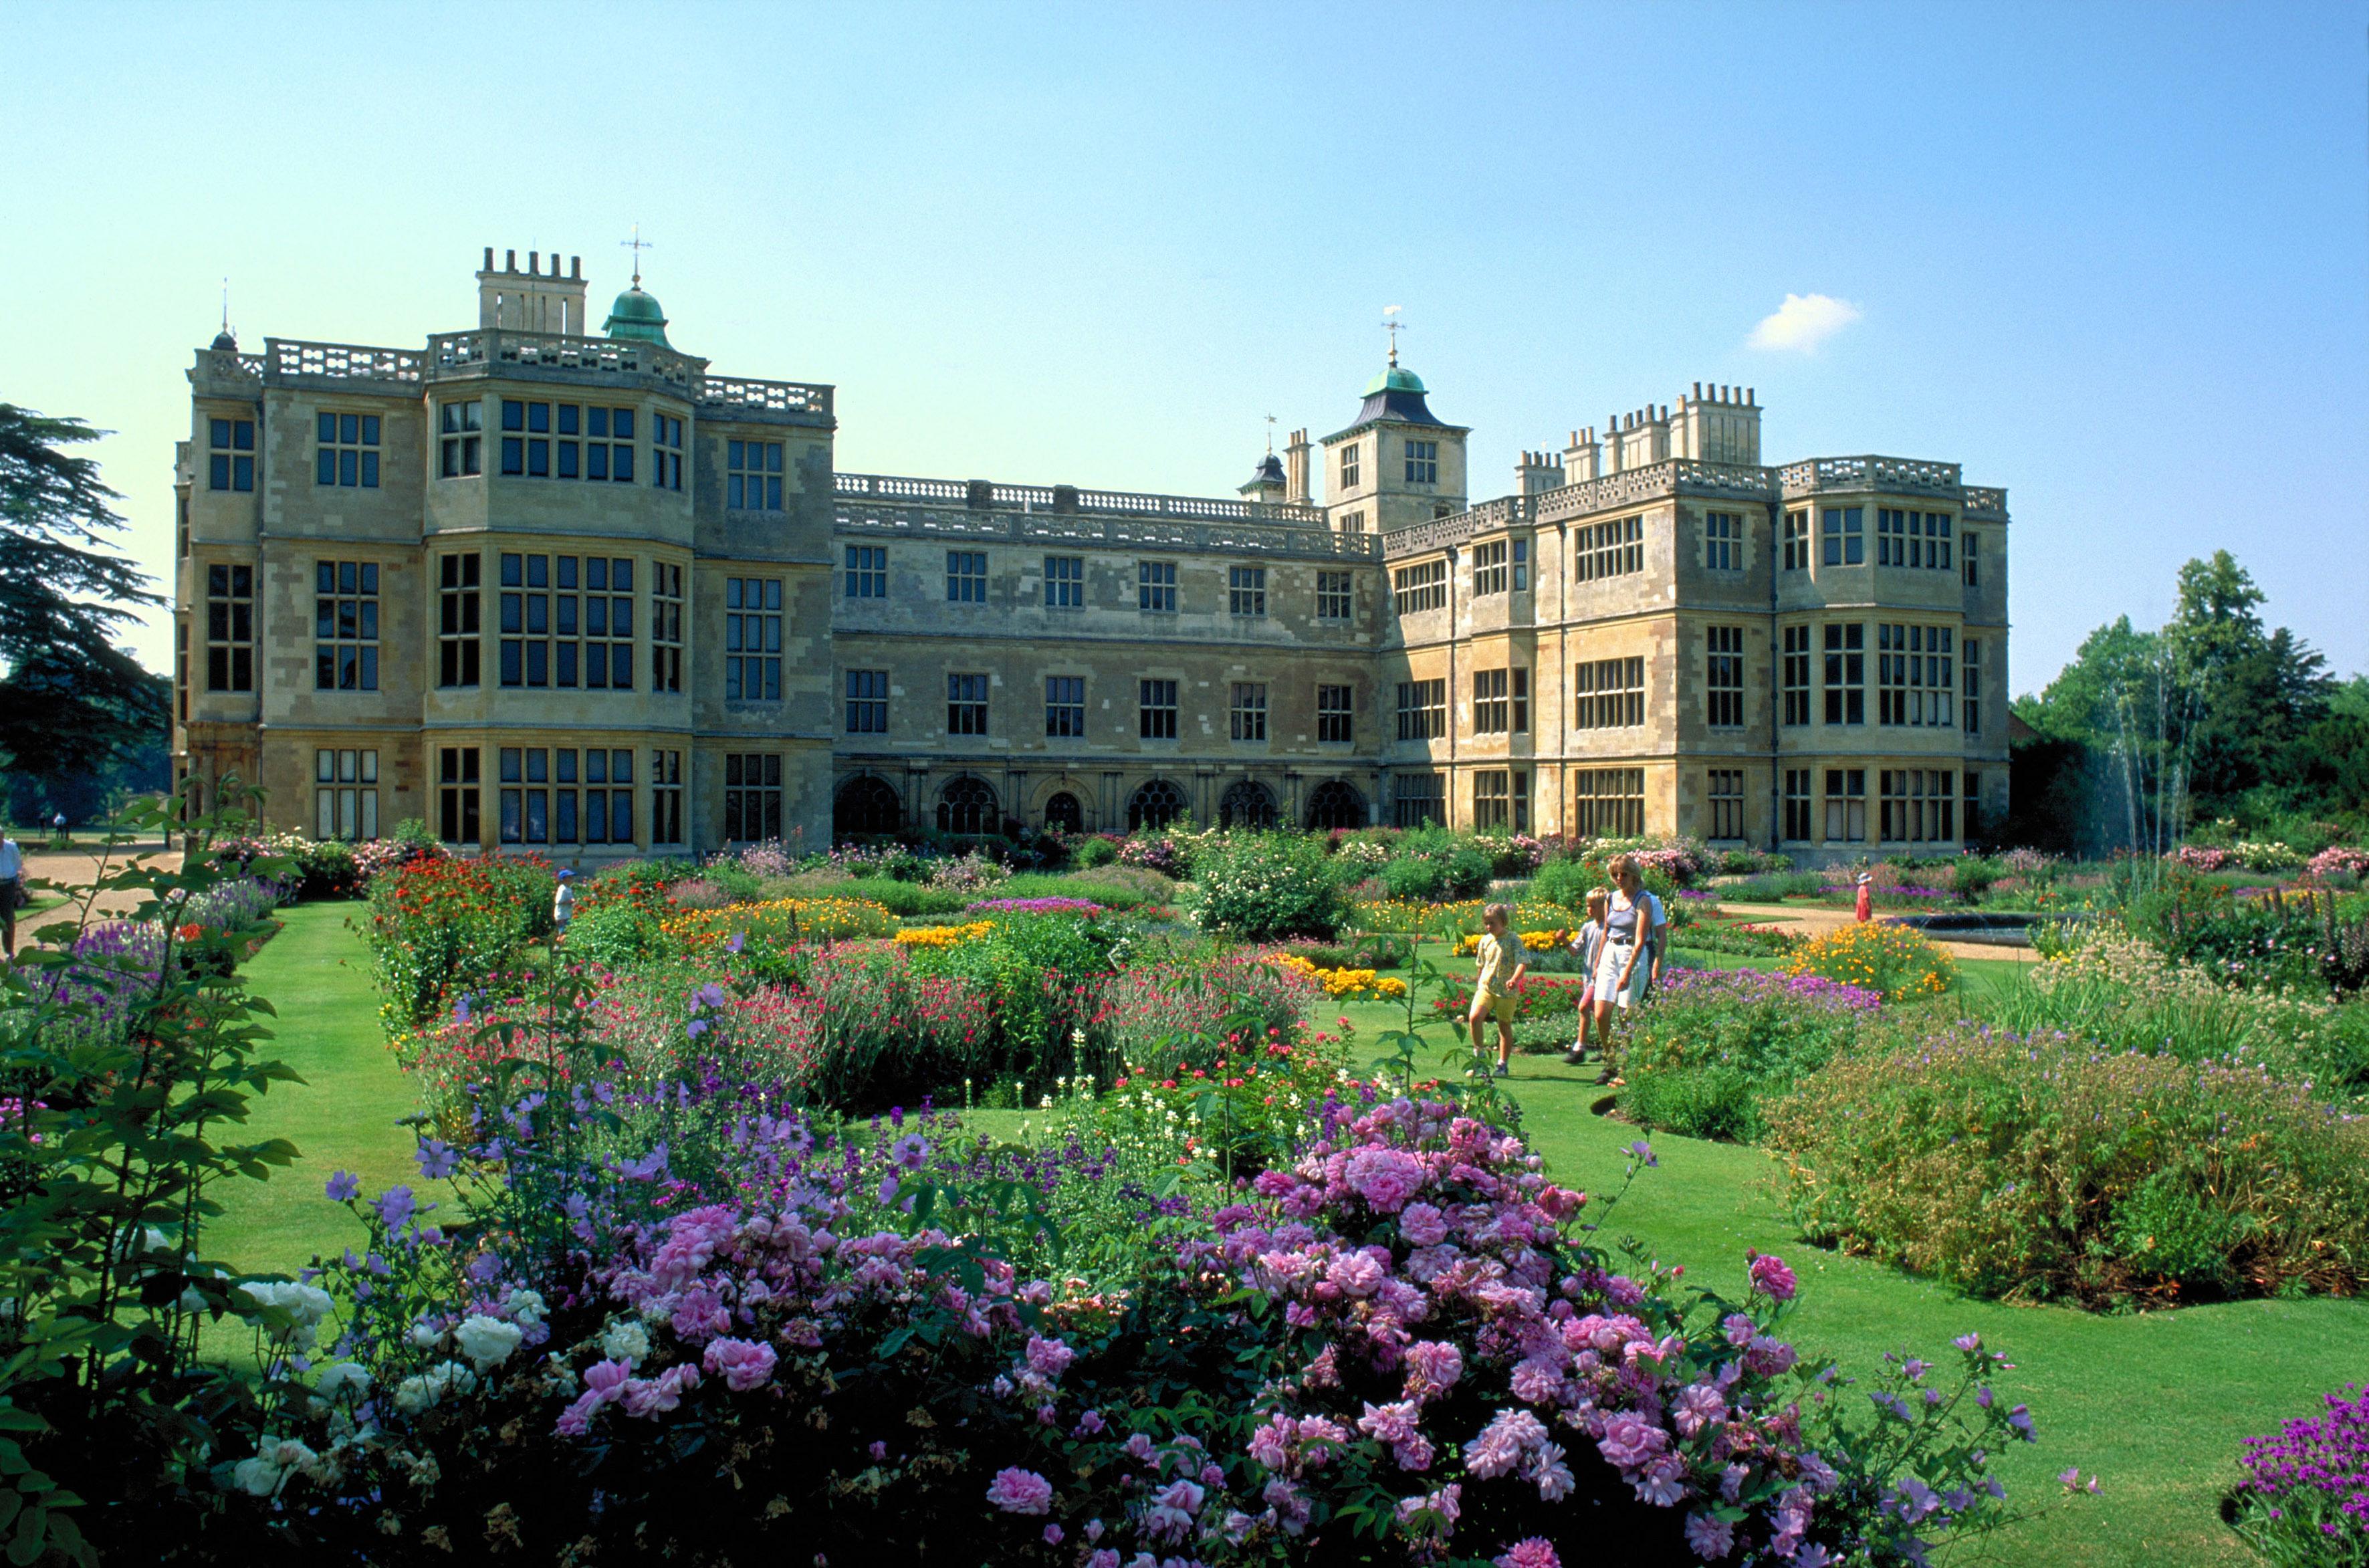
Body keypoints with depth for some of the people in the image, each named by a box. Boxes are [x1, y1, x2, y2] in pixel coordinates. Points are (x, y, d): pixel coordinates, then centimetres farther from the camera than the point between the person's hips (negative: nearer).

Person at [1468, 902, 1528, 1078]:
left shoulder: (1513, 940, -7)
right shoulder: (1485, 940, 9)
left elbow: (1523, 963, -17)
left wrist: (1515, 979, -33)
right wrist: (1478, 980, 24)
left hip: (1505, 991, -3)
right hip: (1485, 987, 3)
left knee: (1504, 1026, 6)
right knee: (1475, 1016, -18)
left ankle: (1503, 1064, 19)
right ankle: (1478, 1054, 0)